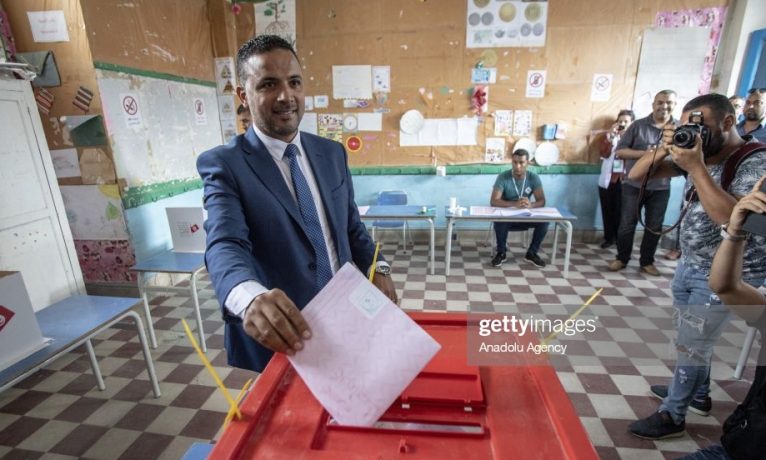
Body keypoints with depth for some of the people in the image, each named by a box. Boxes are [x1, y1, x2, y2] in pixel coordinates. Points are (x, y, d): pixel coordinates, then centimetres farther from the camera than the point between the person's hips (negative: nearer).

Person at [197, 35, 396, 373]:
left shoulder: (331, 153, 4)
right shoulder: (223, 164, -11)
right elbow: (225, 244, -26)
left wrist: (377, 268, -7)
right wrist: (251, 297, -47)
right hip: (278, 337, -4)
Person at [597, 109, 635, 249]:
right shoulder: (609, 136, 10)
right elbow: (604, 153, -9)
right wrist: (611, 135, -13)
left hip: (624, 181, -2)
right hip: (608, 180, 2)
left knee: (621, 212, -1)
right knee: (607, 211, 5)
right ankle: (608, 238, 18)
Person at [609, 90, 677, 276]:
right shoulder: (638, 125, -1)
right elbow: (620, 151, -4)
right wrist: (644, 153, -17)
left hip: (661, 188, 2)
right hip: (634, 185, -1)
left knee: (654, 226, 9)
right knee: (627, 224, 5)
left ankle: (647, 261, 24)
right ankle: (622, 258, 20)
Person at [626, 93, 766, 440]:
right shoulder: (694, 153, -1)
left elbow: (732, 219, -34)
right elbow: (636, 175, 0)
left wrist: (696, 167, -32)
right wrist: (663, 150, -18)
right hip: (689, 264, 7)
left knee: (691, 346, 2)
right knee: (692, 340, 21)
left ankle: (672, 416, 18)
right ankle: (697, 394, 42)